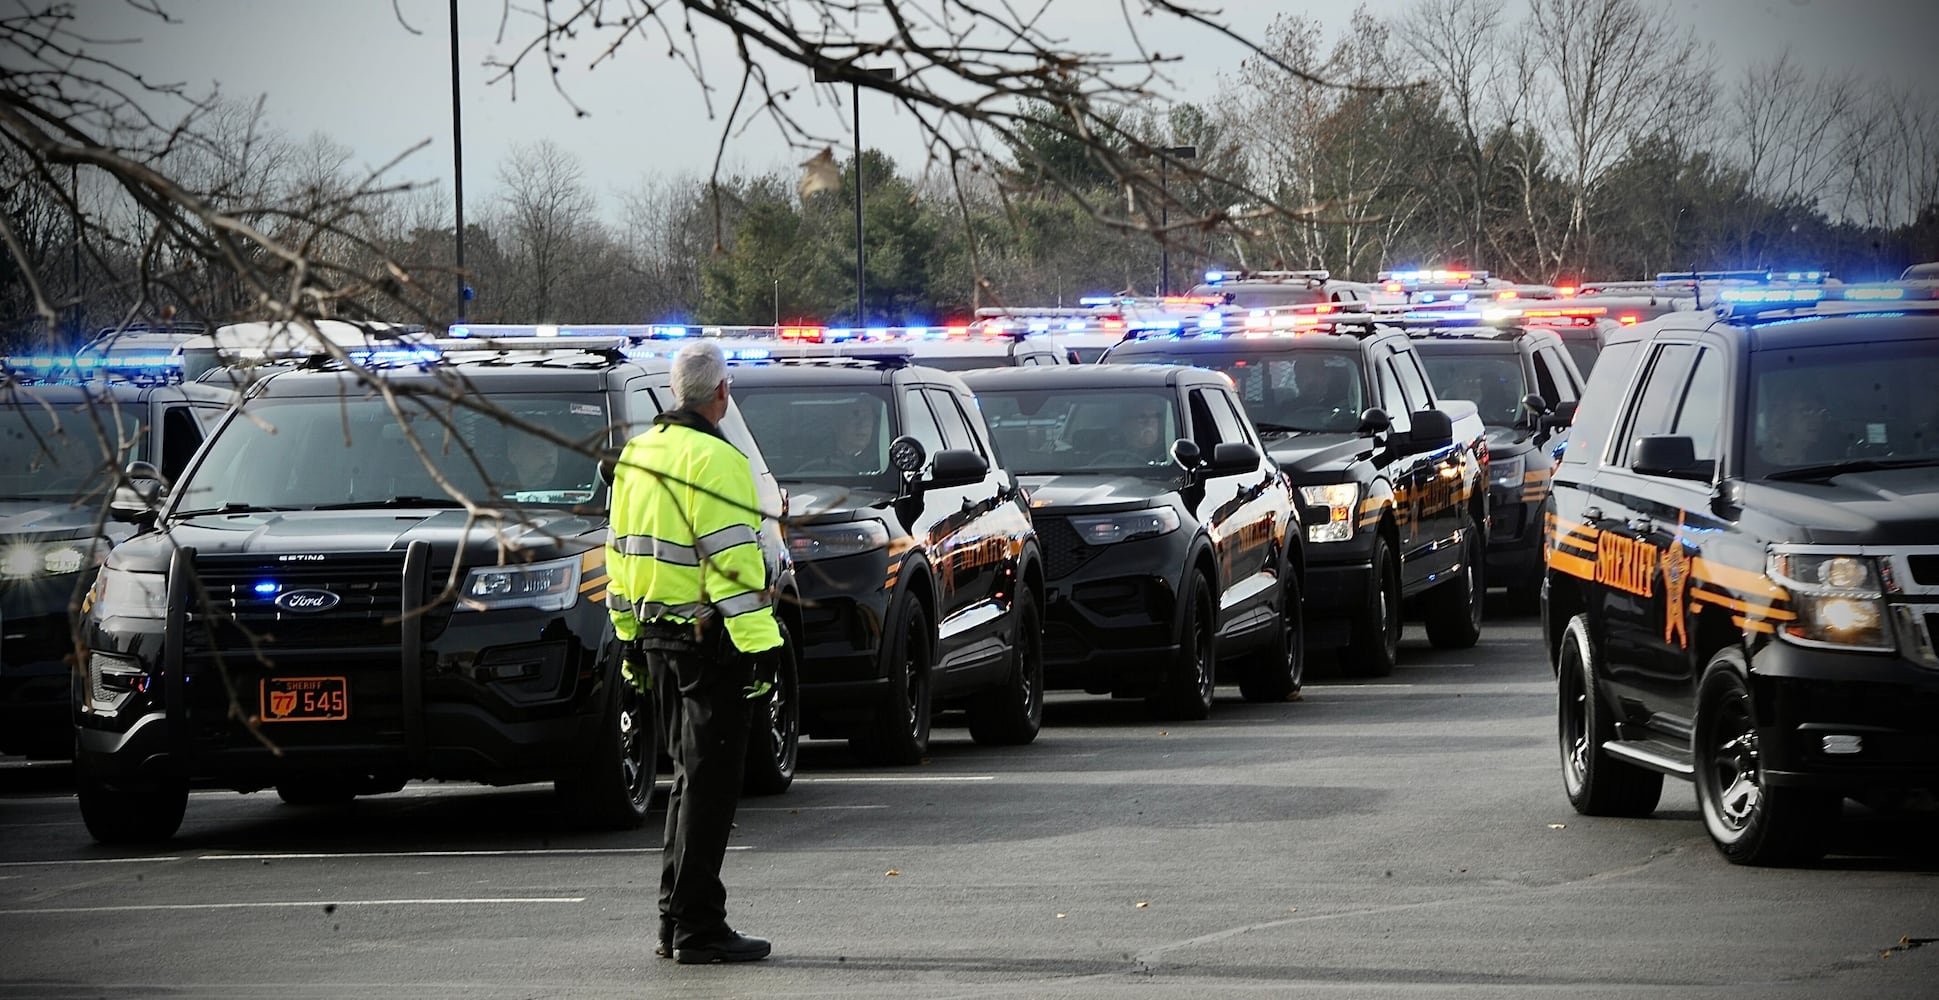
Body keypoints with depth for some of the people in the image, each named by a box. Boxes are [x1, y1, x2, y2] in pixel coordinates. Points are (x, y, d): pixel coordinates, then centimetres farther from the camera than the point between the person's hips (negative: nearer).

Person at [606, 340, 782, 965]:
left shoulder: (635, 456, 12)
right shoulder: (714, 460, -15)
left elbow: (620, 553, 17)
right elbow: (733, 562, -20)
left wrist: (629, 640, 23)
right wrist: (760, 647, -20)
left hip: (656, 635, 9)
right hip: (709, 639, -9)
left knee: (690, 776, 17)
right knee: (710, 780, -4)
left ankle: (675, 923, 19)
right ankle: (697, 929, -4)